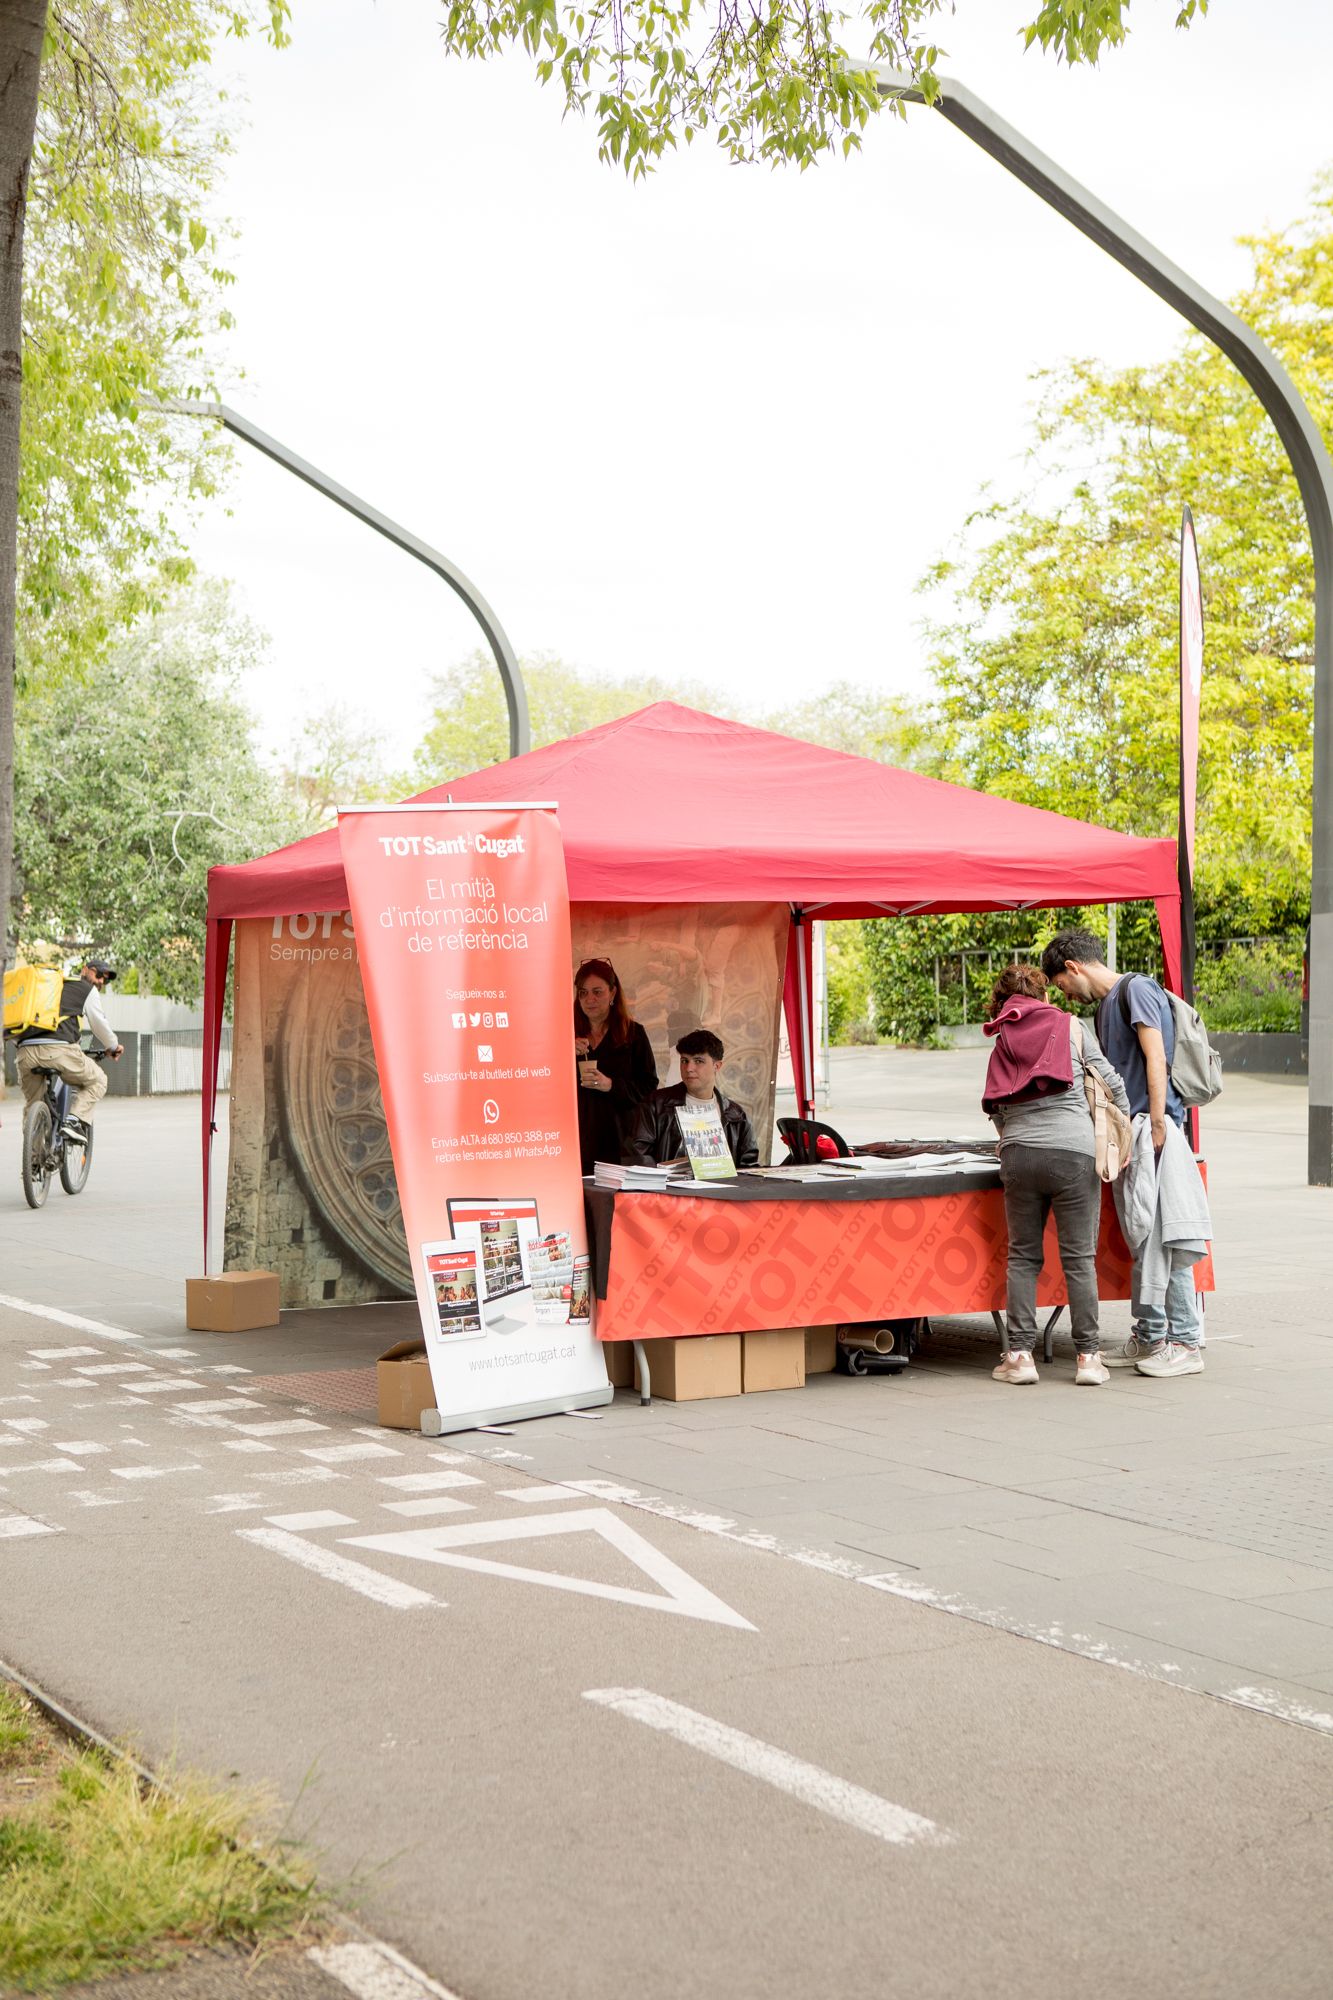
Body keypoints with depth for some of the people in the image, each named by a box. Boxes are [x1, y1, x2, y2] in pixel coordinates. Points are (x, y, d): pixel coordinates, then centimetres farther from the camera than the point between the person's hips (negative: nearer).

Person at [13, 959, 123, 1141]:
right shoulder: (88, 990, 16)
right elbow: (99, 1024, 21)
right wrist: (113, 1047, 38)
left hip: (25, 1051, 5)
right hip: (59, 1049, -5)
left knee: (33, 1104, 22)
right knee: (97, 1081, 17)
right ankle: (74, 1121, -3)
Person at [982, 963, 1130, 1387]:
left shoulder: (1002, 1042, 15)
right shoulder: (1071, 1027, 8)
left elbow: (996, 1110, 15)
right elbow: (1110, 1081, 8)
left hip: (1019, 1154, 2)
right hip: (1074, 1152, -2)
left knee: (1023, 1256, 10)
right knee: (1079, 1257, 3)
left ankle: (1020, 1354, 7)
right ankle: (1088, 1356, 5)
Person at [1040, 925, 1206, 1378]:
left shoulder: (1136, 989, -5)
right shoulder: (1104, 1005, 23)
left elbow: (1156, 1059, -14)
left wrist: (1157, 1123, -20)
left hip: (1152, 1128, -9)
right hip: (1128, 1136, 9)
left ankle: (1185, 1344, -7)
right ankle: (1149, 1337, 15)